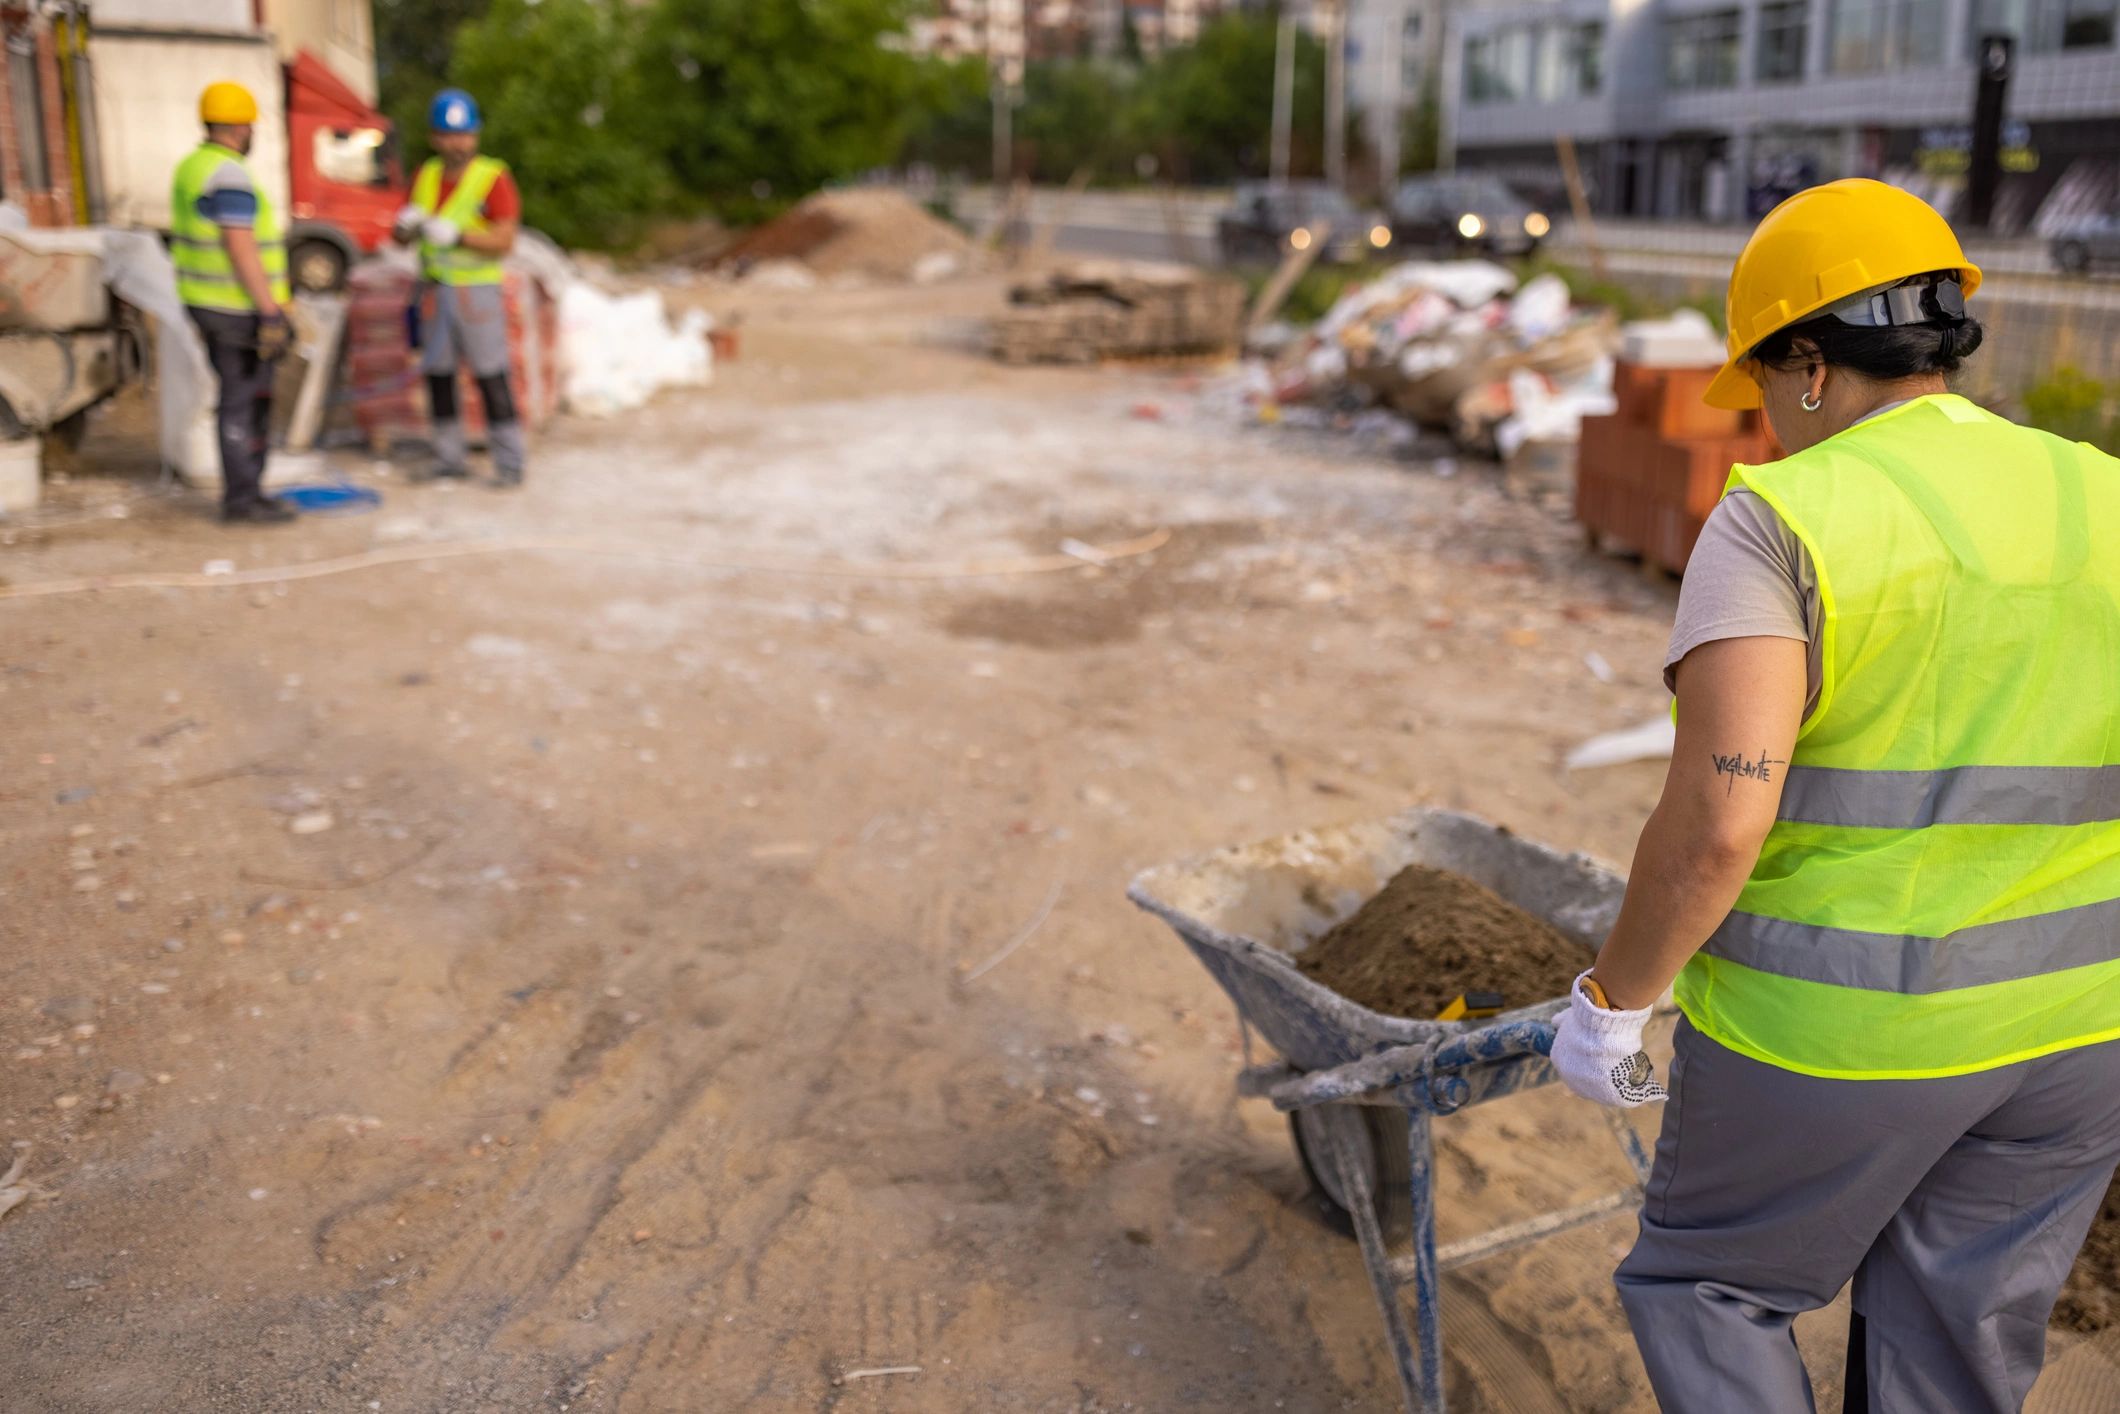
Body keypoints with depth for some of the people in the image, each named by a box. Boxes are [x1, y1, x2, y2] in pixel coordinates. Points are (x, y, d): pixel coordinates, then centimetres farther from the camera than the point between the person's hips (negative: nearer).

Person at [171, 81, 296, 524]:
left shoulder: (192, 168, 13)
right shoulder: (231, 176, -18)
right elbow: (240, 249, -23)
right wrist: (271, 313, -22)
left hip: (207, 303, 10)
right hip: (237, 309, -10)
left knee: (243, 398, 16)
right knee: (243, 401, -3)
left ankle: (242, 491, 22)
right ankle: (242, 498, 2)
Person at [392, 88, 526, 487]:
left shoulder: (494, 179, -7)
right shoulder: (425, 176, 11)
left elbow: (505, 240, -16)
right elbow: (402, 237, 14)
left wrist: (457, 236, -28)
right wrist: (406, 225, -10)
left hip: (477, 289, -6)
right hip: (434, 289, 6)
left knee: (491, 376, -8)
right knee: (437, 375, 8)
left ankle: (509, 463, -4)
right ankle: (448, 459, 17)